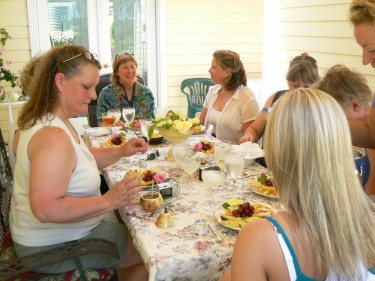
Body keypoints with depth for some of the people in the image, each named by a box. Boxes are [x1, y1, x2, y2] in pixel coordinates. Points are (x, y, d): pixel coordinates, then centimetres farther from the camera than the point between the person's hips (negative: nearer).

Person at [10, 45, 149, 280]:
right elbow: (46, 209, -36)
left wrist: (120, 152, 1)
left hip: (59, 232, 10)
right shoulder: (53, 136, -29)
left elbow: (79, 160, 16)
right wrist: (109, 201, -34)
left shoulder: (48, 120, 4)